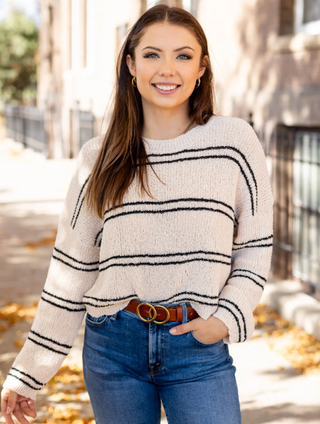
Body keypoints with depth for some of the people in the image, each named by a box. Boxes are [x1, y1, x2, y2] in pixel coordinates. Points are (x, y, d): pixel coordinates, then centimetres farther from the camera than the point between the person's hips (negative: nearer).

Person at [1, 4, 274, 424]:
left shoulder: (234, 140, -2)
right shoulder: (100, 157, 2)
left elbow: (255, 245, 6)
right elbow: (71, 270, 5)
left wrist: (227, 318, -10)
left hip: (199, 347, -1)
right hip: (114, 344, 2)